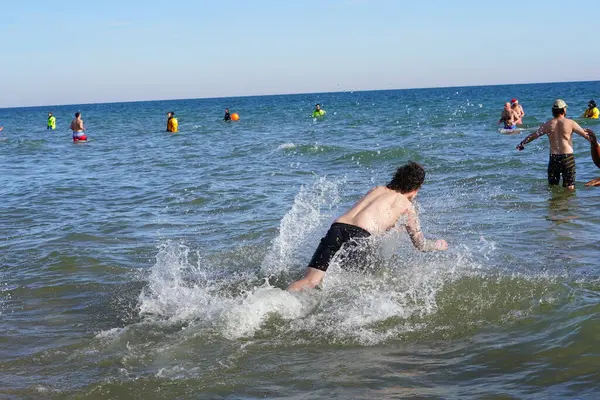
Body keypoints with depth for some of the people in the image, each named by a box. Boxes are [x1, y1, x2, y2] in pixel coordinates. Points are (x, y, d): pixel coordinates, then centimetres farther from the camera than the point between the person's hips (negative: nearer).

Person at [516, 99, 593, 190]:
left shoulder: (548, 125, 3)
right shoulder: (570, 123, -4)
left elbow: (533, 135, 14)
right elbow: (585, 135, 0)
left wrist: (522, 143, 28)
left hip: (553, 157, 2)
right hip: (568, 157, -2)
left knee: (552, 185, 14)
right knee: (570, 187, 2)